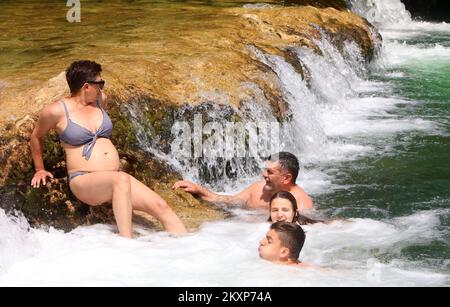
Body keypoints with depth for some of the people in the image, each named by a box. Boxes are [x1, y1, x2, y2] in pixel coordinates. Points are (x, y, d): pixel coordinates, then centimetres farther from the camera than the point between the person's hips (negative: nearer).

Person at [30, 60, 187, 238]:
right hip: (84, 182, -7)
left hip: (115, 179, 7)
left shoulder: (100, 100, 13)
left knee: (161, 207, -14)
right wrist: (39, 170, 20)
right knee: (121, 180, -39)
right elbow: (37, 137, 13)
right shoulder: (57, 111, -4)